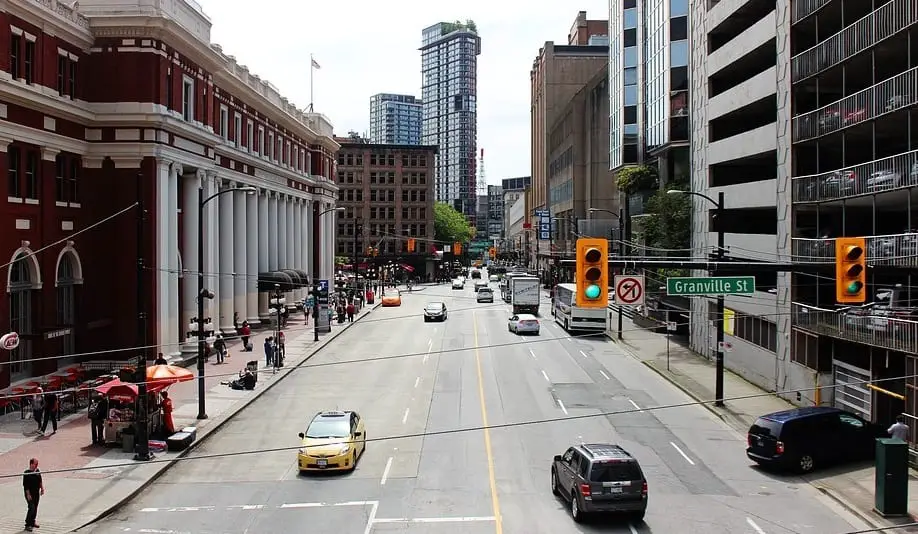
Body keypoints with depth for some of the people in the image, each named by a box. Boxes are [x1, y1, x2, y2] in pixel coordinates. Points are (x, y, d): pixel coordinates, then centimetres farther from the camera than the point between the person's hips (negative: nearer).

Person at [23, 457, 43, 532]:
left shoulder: (37, 471, 4)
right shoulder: (27, 473, -16)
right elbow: (25, 485, -17)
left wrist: (42, 488, 10)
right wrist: (28, 494, -18)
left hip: (36, 493, 7)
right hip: (30, 493, -7)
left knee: (35, 508, 13)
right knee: (32, 508, -13)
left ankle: (32, 522, 28)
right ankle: (27, 525, -5)